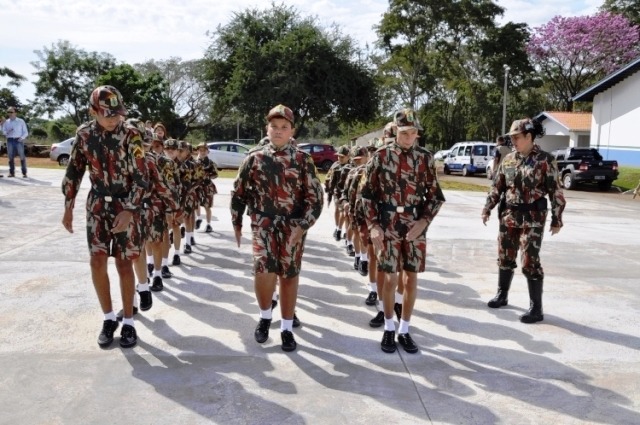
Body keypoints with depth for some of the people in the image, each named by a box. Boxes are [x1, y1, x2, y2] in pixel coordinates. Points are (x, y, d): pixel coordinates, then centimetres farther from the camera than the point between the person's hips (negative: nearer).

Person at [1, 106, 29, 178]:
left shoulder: (21, 121, 5)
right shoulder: (6, 122, 11)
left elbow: (26, 132, 4)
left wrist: (22, 138, -14)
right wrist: (7, 132, -12)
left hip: (18, 140, -3)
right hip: (10, 140, 3)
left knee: (22, 156, -4)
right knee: (10, 157, 4)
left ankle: (24, 173, 0)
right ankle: (12, 172, 10)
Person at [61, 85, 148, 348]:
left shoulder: (130, 135, -13)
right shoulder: (84, 134, -1)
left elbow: (140, 177, -14)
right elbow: (74, 171, 8)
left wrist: (129, 211, -20)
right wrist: (68, 208, 8)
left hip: (125, 206, -3)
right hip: (98, 204, 3)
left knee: (124, 264, -1)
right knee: (97, 262, -1)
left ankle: (128, 322, 12)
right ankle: (109, 318, 15)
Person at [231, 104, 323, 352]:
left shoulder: (303, 160, 0)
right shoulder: (254, 158, 4)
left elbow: (315, 197, -3)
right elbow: (239, 193, 11)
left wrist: (302, 227, -12)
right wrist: (236, 223, 13)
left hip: (293, 226, 0)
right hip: (263, 224, 0)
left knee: (289, 275, 6)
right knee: (263, 270, -16)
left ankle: (287, 328, 20)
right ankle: (265, 316, 13)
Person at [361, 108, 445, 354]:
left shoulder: (426, 158, 2)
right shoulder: (381, 156, -2)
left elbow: (435, 195, 5)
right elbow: (368, 193, 0)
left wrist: (424, 221, -9)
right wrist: (373, 226, -7)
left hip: (416, 228, 2)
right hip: (387, 227, -2)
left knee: (411, 278, 7)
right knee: (390, 279, 2)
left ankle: (404, 330, 21)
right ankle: (389, 329, 20)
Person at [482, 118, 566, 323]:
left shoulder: (545, 160, -8)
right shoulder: (508, 159, 7)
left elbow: (555, 191, -6)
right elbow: (497, 186, 12)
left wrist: (556, 219, -7)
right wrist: (487, 208, 4)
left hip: (532, 218, -5)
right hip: (509, 215, 5)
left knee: (530, 262, -5)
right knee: (505, 257, 14)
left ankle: (536, 308, 5)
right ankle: (502, 295, 32)